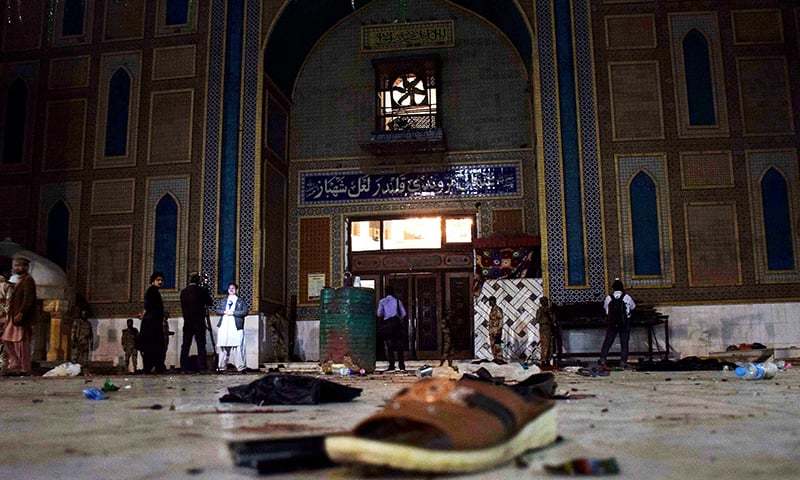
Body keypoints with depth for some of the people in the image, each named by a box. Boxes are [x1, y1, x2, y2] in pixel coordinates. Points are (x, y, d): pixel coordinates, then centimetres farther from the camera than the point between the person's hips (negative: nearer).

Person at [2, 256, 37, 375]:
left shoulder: (28, 280, -13)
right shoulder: (20, 280, 18)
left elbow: (28, 300, -20)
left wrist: (20, 314, -24)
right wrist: (12, 315, 17)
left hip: (22, 318, -10)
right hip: (14, 317, 10)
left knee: (21, 342, -5)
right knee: (8, 340, 11)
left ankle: (24, 368, 2)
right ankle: (14, 365, 17)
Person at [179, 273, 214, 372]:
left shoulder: (183, 292, 5)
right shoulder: (202, 290, -7)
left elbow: (182, 306, 13)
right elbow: (210, 302, 1)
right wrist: (207, 293, 14)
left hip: (187, 322, 4)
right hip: (199, 322, -4)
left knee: (185, 345, 7)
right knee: (201, 345, 0)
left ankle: (184, 366, 5)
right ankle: (201, 366, -3)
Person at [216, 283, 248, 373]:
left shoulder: (241, 301, 10)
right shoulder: (224, 301, 22)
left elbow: (245, 312, -2)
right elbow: (218, 311, 14)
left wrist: (232, 313, -9)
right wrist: (224, 312, -6)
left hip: (236, 327, -4)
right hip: (224, 326, 4)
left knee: (237, 347, -11)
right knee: (223, 347, 5)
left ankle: (241, 367, -10)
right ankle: (222, 367, 11)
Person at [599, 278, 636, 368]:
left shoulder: (608, 298, -5)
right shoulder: (627, 297, -6)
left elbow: (605, 307, 10)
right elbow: (633, 307, 9)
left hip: (612, 324, 1)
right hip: (625, 324, -1)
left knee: (607, 341, 9)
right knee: (624, 343, 7)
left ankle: (602, 359, 5)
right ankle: (623, 361, 4)